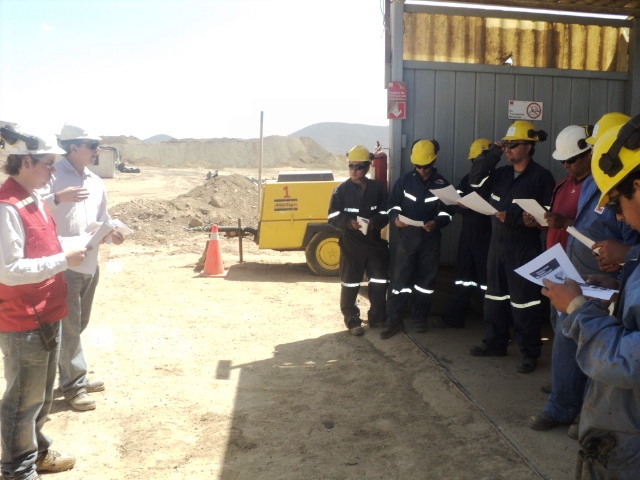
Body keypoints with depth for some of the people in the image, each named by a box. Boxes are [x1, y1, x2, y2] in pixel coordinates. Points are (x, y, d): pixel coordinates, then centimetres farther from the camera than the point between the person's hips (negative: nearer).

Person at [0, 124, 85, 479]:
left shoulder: (33, 198, 8)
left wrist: (69, 253, 3)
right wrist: (63, 260, -21)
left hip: (45, 315, 9)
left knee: (41, 395, 23)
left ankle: (36, 451, 41)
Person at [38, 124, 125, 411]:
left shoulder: (95, 182, 12)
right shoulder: (53, 175, -10)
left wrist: (112, 233, -1)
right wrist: (59, 197, -34)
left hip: (90, 265, 7)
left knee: (79, 325, 18)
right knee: (68, 327, 1)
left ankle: (74, 377, 32)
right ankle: (73, 385, 13)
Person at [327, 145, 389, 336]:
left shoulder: (376, 188, 2)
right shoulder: (341, 190, -4)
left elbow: (385, 214, 5)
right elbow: (333, 217, -5)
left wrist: (374, 222, -16)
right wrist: (348, 223, -23)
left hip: (374, 241, 3)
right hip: (351, 243, -3)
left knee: (380, 281, 7)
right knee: (350, 283, 3)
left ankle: (377, 318, 24)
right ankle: (352, 321, 16)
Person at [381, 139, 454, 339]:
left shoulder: (441, 183, 1)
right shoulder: (404, 180, 1)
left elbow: (448, 210, 1)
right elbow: (393, 204, 5)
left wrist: (437, 222, -20)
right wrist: (395, 217, -17)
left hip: (430, 238, 1)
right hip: (407, 236, -1)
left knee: (426, 278, 9)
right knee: (400, 277, -4)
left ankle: (420, 318, 24)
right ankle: (394, 321, 3)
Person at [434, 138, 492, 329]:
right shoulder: (466, 179, 13)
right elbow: (457, 206, 7)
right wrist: (466, 206, -14)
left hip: (488, 236, -5)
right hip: (468, 234, 5)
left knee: (488, 279, -1)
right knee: (463, 277, 12)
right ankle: (453, 317, 20)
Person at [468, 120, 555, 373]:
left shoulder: (541, 176, -9)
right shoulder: (501, 173, 11)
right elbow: (475, 179, 6)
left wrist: (513, 217, -24)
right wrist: (491, 153, -1)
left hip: (525, 248, -7)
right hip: (498, 244, 7)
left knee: (524, 300, -2)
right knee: (495, 295, 14)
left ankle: (530, 353, 10)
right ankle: (495, 343, 27)